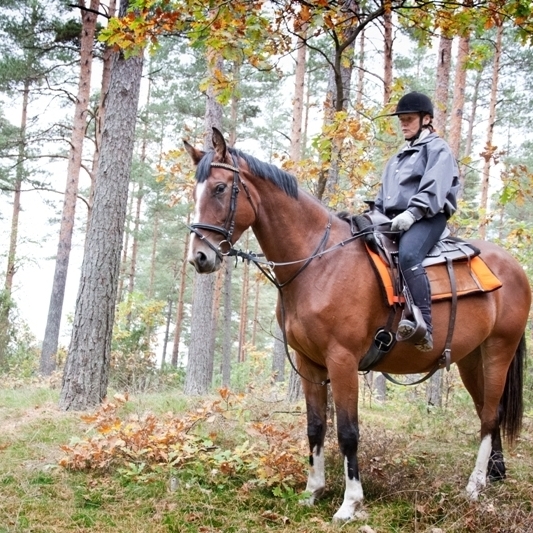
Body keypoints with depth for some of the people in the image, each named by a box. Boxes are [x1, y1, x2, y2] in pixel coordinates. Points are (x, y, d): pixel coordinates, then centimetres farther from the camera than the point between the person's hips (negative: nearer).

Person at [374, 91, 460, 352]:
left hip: (427, 217, -9)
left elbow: (434, 188, -11)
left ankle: (423, 327, -42)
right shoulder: (397, 159, 31)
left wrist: (412, 212, -24)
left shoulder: (437, 149, 6)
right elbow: (382, 197, 31)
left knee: (407, 255, -35)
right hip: (393, 221, 9)